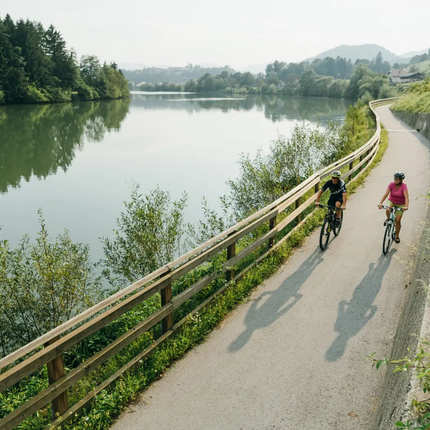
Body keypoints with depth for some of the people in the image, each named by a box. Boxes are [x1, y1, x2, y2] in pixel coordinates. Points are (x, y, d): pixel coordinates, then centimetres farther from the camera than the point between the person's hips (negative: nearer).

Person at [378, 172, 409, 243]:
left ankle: (397, 236, 17)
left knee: (397, 220, -3)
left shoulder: (404, 186, -23)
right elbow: (386, 194, -22)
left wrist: (406, 206, -48)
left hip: (400, 204, -2)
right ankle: (388, 219, 2)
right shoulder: (392, 184, -16)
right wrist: (380, 203, -34)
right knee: (387, 210, -33)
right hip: (392, 201, 2)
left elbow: (406, 196, -34)